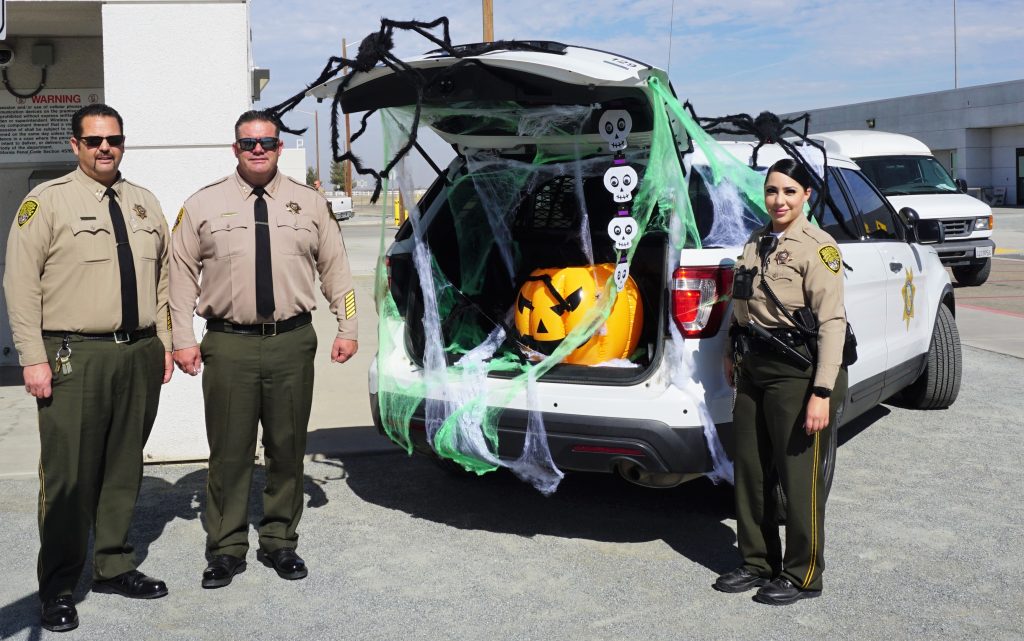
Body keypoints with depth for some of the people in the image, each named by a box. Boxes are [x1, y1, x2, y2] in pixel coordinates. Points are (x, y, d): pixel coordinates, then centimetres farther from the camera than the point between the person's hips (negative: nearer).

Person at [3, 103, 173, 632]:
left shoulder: (144, 203, 14)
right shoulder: (47, 201, -2)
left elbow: (163, 277, 19)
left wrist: (164, 343, 13)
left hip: (140, 354, 5)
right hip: (74, 357, -5)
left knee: (124, 469, 12)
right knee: (69, 476, -3)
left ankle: (113, 566, 27)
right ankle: (57, 590, 10)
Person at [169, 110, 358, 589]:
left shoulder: (310, 203, 8)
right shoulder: (203, 205, 4)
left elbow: (335, 267, 12)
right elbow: (182, 274, 5)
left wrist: (346, 328, 6)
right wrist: (183, 340, 0)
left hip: (292, 342, 1)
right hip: (228, 345, -1)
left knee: (288, 449, 9)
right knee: (229, 452, 3)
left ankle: (280, 542, 24)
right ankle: (227, 548, 16)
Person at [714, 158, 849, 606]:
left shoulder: (817, 247, -11)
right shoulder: (756, 243, 12)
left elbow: (832, 323, -17)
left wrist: (822, 393, -22)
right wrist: (734, 351, 20)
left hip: (797, 372, -7)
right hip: (754, 369, 7)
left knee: (799, 477, 1)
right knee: (750, 471, 12)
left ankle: (802, 576, 16)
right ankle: (758, 563, 28)